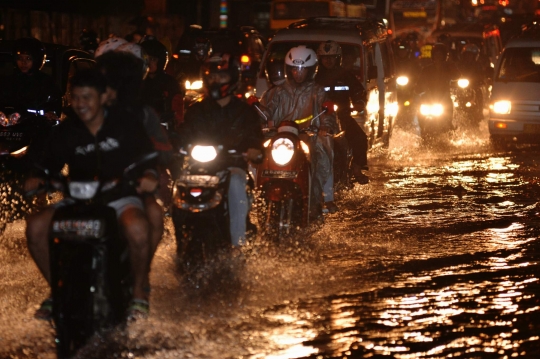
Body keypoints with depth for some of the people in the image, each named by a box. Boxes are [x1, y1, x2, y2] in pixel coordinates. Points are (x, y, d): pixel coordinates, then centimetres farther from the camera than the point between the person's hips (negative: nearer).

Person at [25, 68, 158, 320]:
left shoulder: (123, 123, -1)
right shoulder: (66, 131, 7)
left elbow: (148, 156, 3)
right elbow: (49, 163, 8)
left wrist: (149, 176, -19)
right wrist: (37, 179, -15)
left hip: (120, 195, -4)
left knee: (137, 228, -38)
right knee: (36, 227, -20)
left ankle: (139, 292, -13)